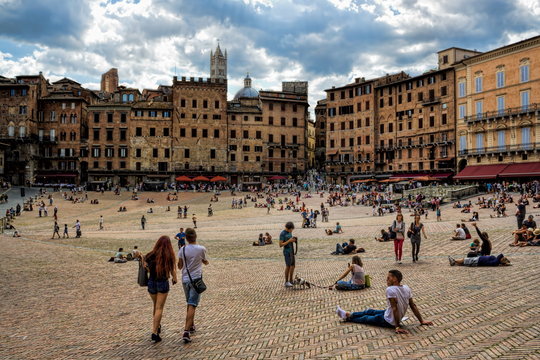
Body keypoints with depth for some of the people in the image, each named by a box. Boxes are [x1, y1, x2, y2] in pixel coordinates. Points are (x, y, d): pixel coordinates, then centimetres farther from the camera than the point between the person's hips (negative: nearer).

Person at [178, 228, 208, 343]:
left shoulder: (182, 250, -3)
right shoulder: (201, 249, -8)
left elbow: (180, 266, 4)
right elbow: (205, 261, 10)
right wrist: (207, 262, 31)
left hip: (185, 279, 4)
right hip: (196, 279, -4)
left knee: (190, 304, 21)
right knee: (192, 305, -6)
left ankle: (191, 326, 34)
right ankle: (186, 331, -15)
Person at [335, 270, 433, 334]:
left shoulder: (390, 289, -29)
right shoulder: (406, 288, -5)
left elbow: (395, 308, -31)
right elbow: (413, 306, -2)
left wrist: (397, 327, -27)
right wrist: (422, 321, 5)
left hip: (389, 321, -7)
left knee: (365, 318, 17)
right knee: (369, 311, 23)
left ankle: (348, 317, 39)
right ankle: (349, 314, 40)